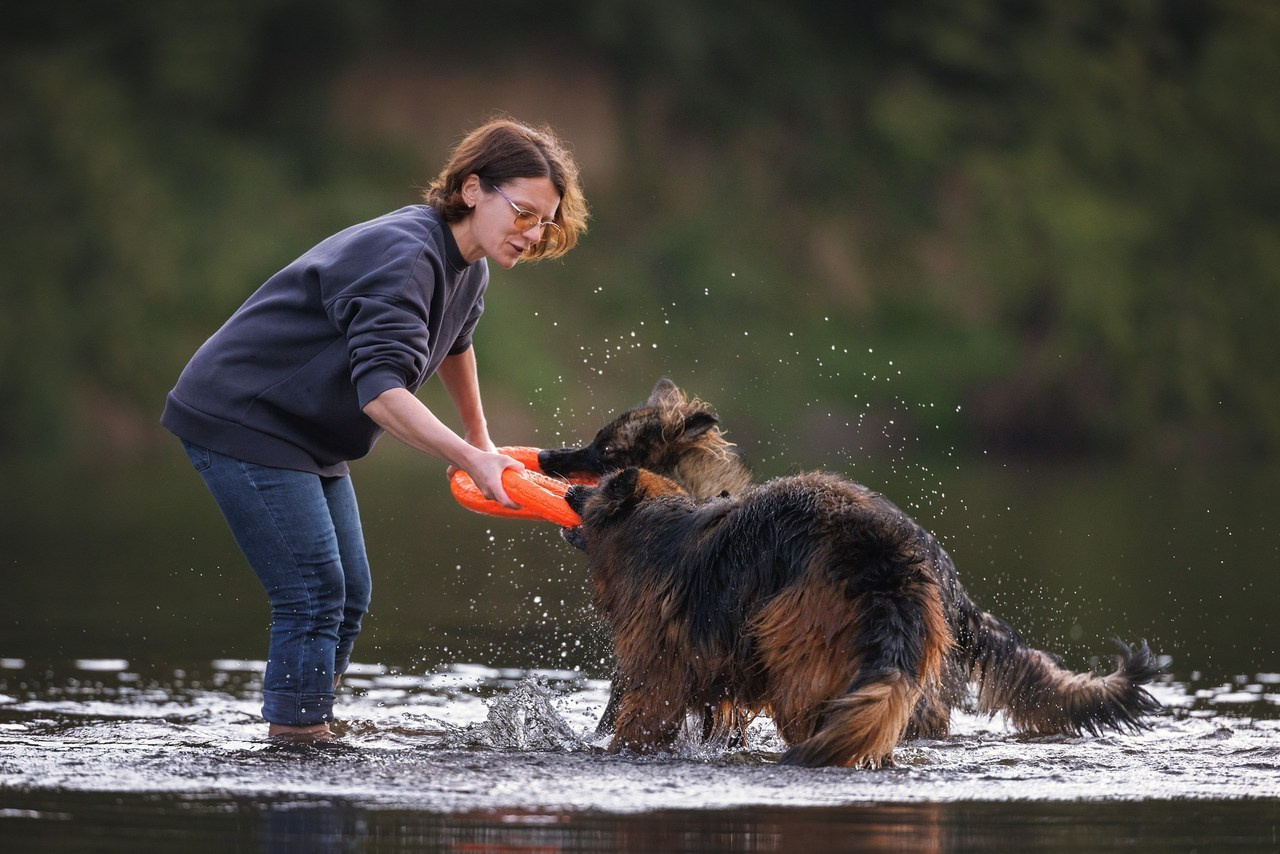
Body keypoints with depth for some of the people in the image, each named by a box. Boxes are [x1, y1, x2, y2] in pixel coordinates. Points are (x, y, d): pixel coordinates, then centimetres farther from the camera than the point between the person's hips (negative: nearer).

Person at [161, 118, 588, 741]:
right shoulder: (402, 256, -27)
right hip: (242, 425, -10)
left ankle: (311, 737, 13)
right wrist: (471, 461, -47)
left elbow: (452, 341, 30)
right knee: (313, 598, -16)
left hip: (312, 441, 10)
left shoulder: (468, 270, 5)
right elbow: (381, 390, -39)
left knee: (348, 598, 8)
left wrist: (479, 437, 40)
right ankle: (295, 736, -15)